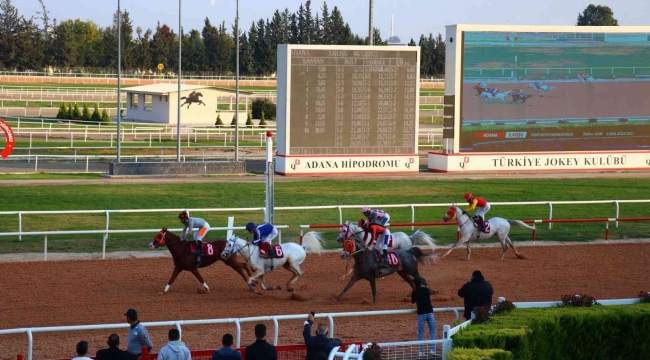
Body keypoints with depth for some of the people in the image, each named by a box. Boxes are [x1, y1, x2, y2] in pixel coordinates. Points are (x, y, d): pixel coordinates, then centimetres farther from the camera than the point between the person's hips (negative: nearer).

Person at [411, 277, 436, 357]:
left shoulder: (415, 292, -4)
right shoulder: (426, 290, 4)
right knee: (432, 332, 7)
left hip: (421, 314, -2)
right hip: (429, 312, 2)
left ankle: (421, 351, 3)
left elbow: (413, 302, 13)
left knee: (421, 333, 5)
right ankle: (433, 350, -2)